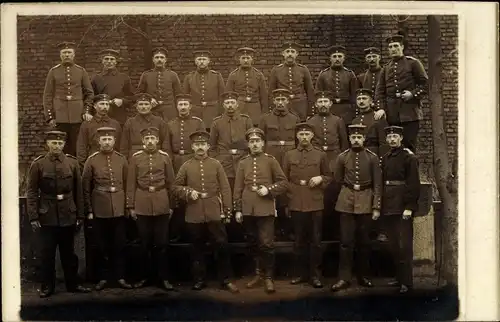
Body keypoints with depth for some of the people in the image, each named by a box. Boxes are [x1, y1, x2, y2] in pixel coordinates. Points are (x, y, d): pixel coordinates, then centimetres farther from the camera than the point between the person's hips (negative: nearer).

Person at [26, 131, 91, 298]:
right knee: (46, 253, 6)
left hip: (68, 216, 2)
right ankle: (47, 286, 19)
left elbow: (79, 191, 5)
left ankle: (73, 284, 23)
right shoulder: (38, 164, -3)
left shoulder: (72, 163, 2)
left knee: (69, 252, 11)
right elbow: (31, 192, -3)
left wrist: (80, 215, 4)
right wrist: (33, 217, -8)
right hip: (47, 217, -1)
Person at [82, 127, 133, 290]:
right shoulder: (92, 160, -1)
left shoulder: (122, 159, 4)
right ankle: (103, 277, 18)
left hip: (119, 209, 1)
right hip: (99, 210, -1)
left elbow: (128, 185, 9)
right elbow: (86, 187, 1)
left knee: (119, 245, 6)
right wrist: (89, 210, -2)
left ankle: (120, 277, 15)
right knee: (102, 246, 7)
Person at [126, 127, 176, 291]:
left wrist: (171, 205, 5)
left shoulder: (165, 157, 4)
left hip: (161, 206, 0)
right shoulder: (135, 158, 2)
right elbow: (131, 184, 3)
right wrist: (131, 206, -1)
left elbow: (170, 183, 6)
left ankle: (163, 277, 12)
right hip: (142, 206, 0)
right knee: (144, 243, 7)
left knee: (161, 243, 4)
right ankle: (143, 276, 19)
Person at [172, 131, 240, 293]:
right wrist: (188, 192, -10)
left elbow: (225, 188, 3)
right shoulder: (186, 166, 6)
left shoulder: (216, 164, 4)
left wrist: (227, 210, -3)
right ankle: (199, 280, 22)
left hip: (214, 213, -1)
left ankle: (225, 280, 11)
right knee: (197, 249, 9)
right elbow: (176, 187, 9)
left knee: (222, 246, -1)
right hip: (194, 215, 1)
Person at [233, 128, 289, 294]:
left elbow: (284, 183, 2)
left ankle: (268, 277, 6)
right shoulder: (243, 163, 8)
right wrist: (238, 209, 4)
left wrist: (269, 189, -13)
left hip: (266, 209, -3)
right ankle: (259, 273, 25)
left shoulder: (271, 160, 2)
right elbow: (238, 188, 9)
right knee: (254, 244, 12)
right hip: (248, 210, 3)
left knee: (267, 244, -6)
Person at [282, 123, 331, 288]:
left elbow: (329, 176, 14)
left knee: (316, 240, 2)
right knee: (299, 240, 8)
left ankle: (315, 274, 10)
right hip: (296, 204, 1)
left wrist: (320, 178, -8)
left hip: (316, 204, 0)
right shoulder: (289, 155, 7)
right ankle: (300, 273, 18)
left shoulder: (321, 155, 6)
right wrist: (286, 202, 3)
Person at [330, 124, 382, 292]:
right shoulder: (342, 157, 2)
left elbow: (377, 184, -1)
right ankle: (344, 278, 3)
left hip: (366, 202, 0)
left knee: (364, 241, 8)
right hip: (346, 202, 0)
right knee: (346, 241, -1)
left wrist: (376, 207, -6)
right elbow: (338, 178, 16)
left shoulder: (372, 157, -1)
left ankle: (363, 276, 20)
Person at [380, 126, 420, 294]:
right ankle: (399, 277, 22)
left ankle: (407, 281, 2)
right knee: (394, 245, 11)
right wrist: (381, 206, 9)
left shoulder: (409, 157, -6)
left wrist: (409, 207, -17)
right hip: (389, 207, 7)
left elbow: (414, 184, -12)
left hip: (403, 207, -6)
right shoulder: (385, 158, 14)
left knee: (404, 245, -4)